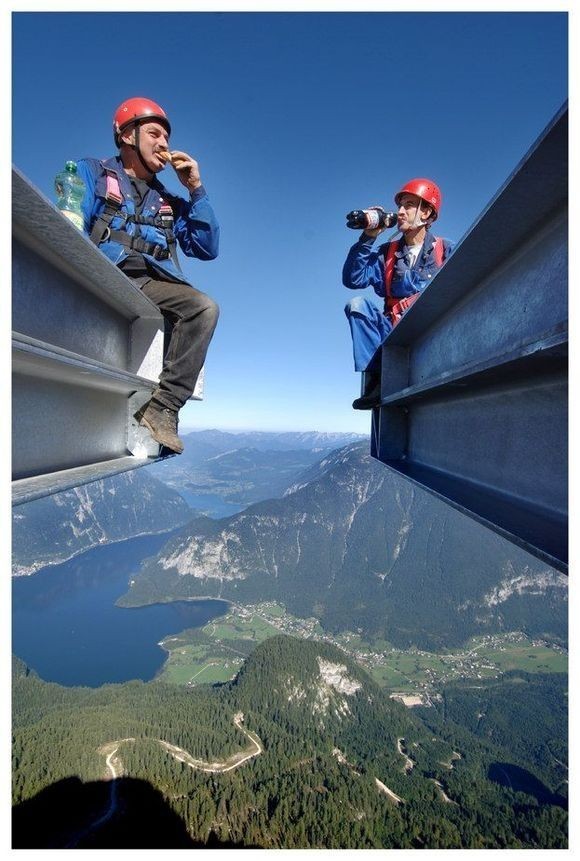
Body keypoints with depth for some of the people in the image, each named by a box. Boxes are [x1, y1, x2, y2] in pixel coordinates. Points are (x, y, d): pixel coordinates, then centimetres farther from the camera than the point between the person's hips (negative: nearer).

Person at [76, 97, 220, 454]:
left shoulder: (169, 201, 29)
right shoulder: (92, 173, 19)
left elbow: (207, 249, 16)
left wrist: (196, 188, 12)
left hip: (152, 282, 3)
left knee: (204, 307, -27)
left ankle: (163, 406, -30)